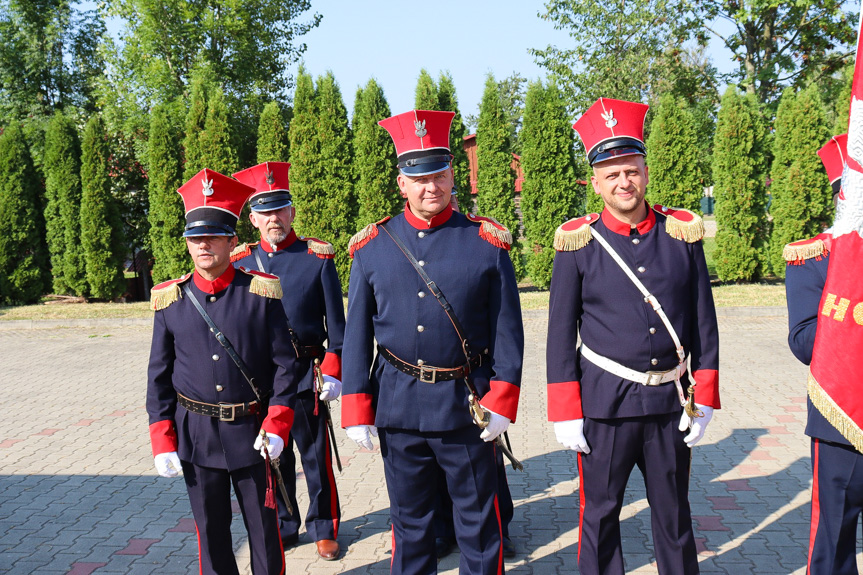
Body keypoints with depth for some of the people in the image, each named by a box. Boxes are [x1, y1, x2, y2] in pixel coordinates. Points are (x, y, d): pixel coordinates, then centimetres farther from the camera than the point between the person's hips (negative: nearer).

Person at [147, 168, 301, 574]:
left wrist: (276, 425, -12)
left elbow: (284, 363, -4)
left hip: (251, 433, -2)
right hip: (195, 434, 2)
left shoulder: (261, 292, -6)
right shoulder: (169, 300, 0)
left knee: (263, 525, 10)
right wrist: (162, 441, 0)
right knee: (210, 528, 14)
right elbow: (159, 375, 5)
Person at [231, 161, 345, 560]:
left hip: (306, 374, -3)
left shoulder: (318, 257, -3)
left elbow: (336, 321, -2)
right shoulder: (240, 262, 4)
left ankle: (323, 528, 24)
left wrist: (332, 371, -8)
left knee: (315, 455, 7)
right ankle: (282, 527, 30)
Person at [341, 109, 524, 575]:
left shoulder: (487, 243, -2)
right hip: (397, 404, 2)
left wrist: (501, 402, -8)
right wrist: (357, 410, 0)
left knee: (477, 516, 12)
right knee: (409, 517, 17)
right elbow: (356, 334, 3)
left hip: (467, 405, -1)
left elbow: (507, 329, -2)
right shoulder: (372, 247, 2)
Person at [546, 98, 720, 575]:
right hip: (604, 405, -2)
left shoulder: (682, 234, 1)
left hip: (670, 402, 2)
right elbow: (561, 336, -2)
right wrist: (565, 414, -5)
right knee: (599, 514, 10)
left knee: (674, 514, 16)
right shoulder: (578, 244, -5)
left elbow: (703, 324, 6)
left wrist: (704, 398, 3)